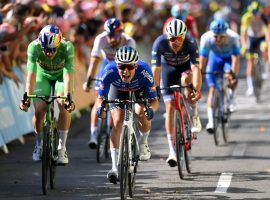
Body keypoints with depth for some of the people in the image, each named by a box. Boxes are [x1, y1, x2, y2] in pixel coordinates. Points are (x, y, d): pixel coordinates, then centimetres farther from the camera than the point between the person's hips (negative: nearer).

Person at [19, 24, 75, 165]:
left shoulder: (67, 47, -36)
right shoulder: (34, 47, -35)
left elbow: (68, 75, -41)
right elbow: (31, 74, -37)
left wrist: (68, 96, -51)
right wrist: (27, 97, -46)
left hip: (61, 75, -1)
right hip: (43, 75, 1)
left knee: (64, 106, -25)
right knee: (39, 110, -16)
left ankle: (62, 147, -15)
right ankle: (39, 143, 12)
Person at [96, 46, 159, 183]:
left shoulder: (144, 71, -40)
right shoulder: (110, 71, -38)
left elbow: (154, 100, -33)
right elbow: (101, 97, -28)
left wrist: (151, 109, -56)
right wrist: (100, 107, -51)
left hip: (140, 90, 0)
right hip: (118, 90, 0)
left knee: (141, 113, -24)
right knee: (117, 122, -16)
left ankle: (144, 142, 9)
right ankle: (114, 167, -13)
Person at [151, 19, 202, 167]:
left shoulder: (190, 43, -33)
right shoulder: (159, 43, -32)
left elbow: (195, 68, -38)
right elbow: (156, 69, -33)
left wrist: (197, 90, -50)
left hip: (186, 66, -1)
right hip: (168, 68, 1)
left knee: (185, 79, -36)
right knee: (170, 107, -10)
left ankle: (194, 116, -13)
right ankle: (172, 151, -7)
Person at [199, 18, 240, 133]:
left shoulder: (233, 37, -37)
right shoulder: (206, 38, -34)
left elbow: (236, 58, -38)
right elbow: (203, 59, -30)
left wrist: (234, 76, -47)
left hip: (229, 57, -1)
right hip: (215, 57, 1)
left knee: (229, 74, -32)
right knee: (212, 88, -11)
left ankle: (232, 97, -2)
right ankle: (211, 121, -8)